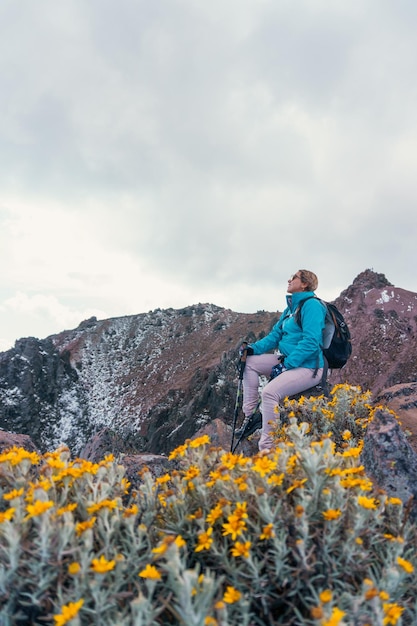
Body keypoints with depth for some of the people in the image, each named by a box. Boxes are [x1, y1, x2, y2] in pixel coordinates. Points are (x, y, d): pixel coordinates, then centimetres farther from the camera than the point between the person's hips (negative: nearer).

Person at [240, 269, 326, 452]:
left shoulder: (311, 305, -13)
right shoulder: (291, 308, 16)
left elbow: (311, 342, -23)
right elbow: (275, 336, 16)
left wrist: (285, 364, -24)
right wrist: (253, 348, -1)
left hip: (308, 367, -10)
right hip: (289, 361, 10)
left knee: (270, 392, -29)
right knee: (250, 362, 2)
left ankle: (267, 448, -20)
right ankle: (250, 415, 2)